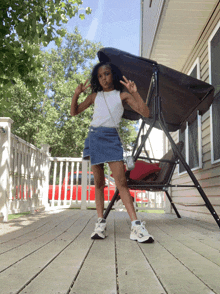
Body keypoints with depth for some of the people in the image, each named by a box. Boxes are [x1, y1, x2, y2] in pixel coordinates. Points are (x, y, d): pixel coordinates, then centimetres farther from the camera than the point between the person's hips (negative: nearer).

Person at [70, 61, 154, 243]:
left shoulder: (122, 95, 8)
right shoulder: (95, 96, 16)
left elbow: (145, 113, -1)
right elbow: (74, 112, 18)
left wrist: (135, 93, -13)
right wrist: (76, 95, 2)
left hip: (111, 138, -3)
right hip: (94, 137, 3)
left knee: (121, 181, -11)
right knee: (99, 182, 5)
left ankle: (136, 225, -12)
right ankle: (100, 223, 10)